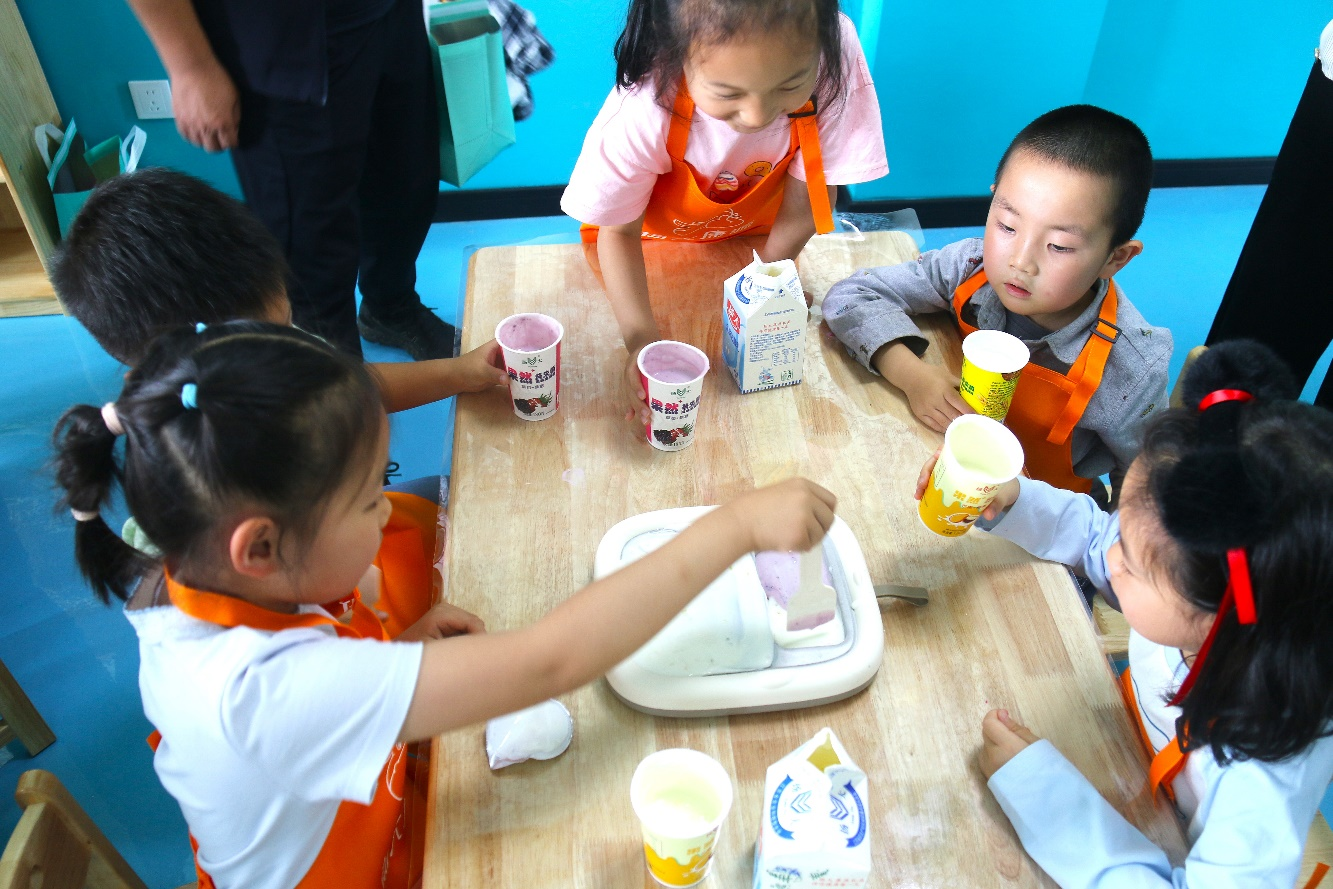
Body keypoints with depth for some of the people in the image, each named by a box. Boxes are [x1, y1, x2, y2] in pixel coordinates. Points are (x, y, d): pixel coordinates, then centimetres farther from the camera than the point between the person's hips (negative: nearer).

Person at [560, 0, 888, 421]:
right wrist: (640, 335, -38)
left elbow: (809, 197, -21)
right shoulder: (644, 108, -40)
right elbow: (619, 231, -25)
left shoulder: (834, 56, -36)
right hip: (655, 236, -1)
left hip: (757, 235, 1)